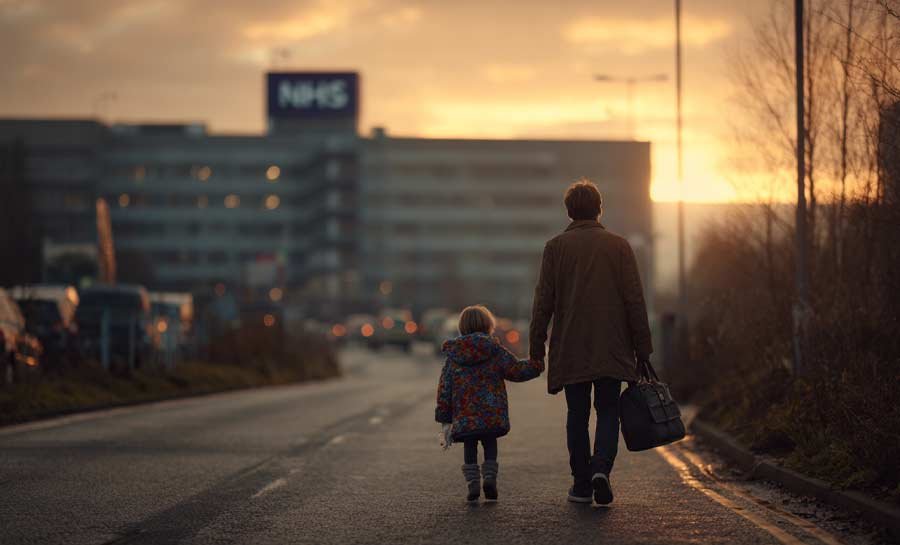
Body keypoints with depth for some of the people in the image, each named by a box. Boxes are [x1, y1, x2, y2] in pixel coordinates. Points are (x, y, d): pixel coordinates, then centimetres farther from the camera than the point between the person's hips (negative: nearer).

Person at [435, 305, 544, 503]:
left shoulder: (453, 356, 8)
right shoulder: (494, 350, 1)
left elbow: (444, 388, 8)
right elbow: (515, 370, -1)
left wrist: (444, 418, 12)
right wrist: (537, 365, 13)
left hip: (464, 417, 1)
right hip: (492, 415, -1)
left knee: (469, 447, 12)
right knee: (490, 444, 14)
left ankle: (472, 484, 2)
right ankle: (490, 477, -2)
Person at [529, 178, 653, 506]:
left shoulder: (556, 247, 0)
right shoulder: (619, 246, 1)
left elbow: (543, 301, -2)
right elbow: (635, 300, -1)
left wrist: (536, 346, 4)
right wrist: (642, 348, 4)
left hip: (570, 350, 0)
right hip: (612, 349, 0)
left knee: (577, 416, 8)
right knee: (608, 412, 8)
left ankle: (582, 485, 9)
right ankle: (601, 467, -15)